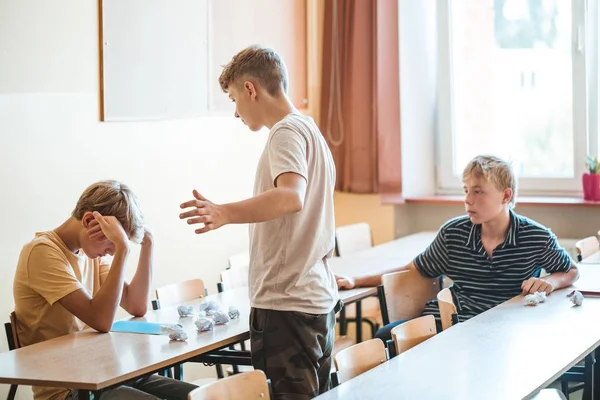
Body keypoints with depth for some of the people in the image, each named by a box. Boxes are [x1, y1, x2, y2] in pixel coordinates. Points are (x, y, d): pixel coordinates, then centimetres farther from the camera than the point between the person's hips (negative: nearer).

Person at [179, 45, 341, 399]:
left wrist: (226, 213, -43)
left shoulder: (287, 131, -11)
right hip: (319, 300, 10)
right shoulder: (312, 130, 18)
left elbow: (291, 197, -31)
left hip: (287, 304, -10)